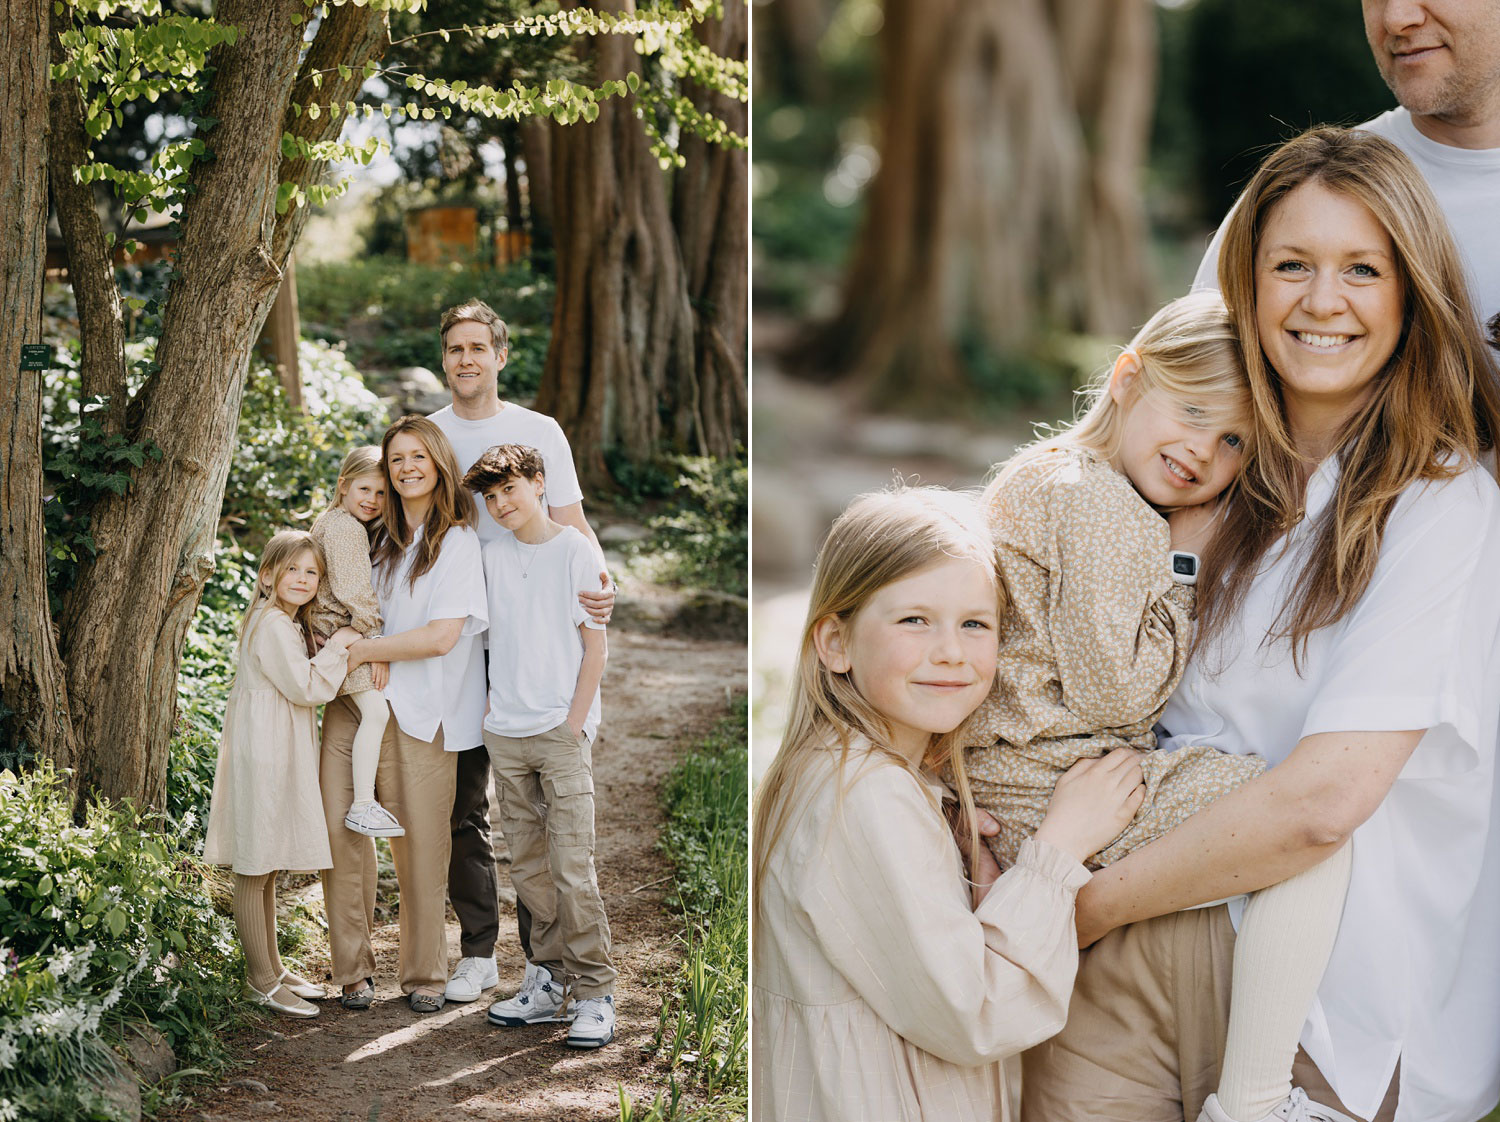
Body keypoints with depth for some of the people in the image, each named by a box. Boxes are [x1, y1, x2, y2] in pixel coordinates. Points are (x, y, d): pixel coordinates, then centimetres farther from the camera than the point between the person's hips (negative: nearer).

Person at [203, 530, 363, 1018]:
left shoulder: (289, 623, 18)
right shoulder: (272, 624, -15)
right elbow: (306, 688, -19)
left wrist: (365, 652, 12)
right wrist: (337, 647, -10)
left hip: (281, 753, 11)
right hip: (263, 753, -11)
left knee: (267, 869, 17)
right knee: (254, 871, -3)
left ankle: (273, 969, 25)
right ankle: (261, 981, 1)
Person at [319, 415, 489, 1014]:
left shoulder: (457, 541, -3)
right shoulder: (380, 538, 16)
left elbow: (441, 636, -13)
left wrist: (362, 649, -9)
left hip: (418, 711, -5)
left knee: (420, 843, -1)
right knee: (340, 829, -5)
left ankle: (424, 974, 13)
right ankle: (353, 969, 7)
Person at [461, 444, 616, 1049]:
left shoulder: (575, 550, -2)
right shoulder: (493, 554, 11)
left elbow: (595, 645, -3)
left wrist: (574, 722, -9)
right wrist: (493, 705, 10)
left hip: (561, 732, -5)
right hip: (504, 733, 5)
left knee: (571, 866, -8)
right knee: (528, 866, 8)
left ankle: (594, 993, -2)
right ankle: (549, 978, 18)